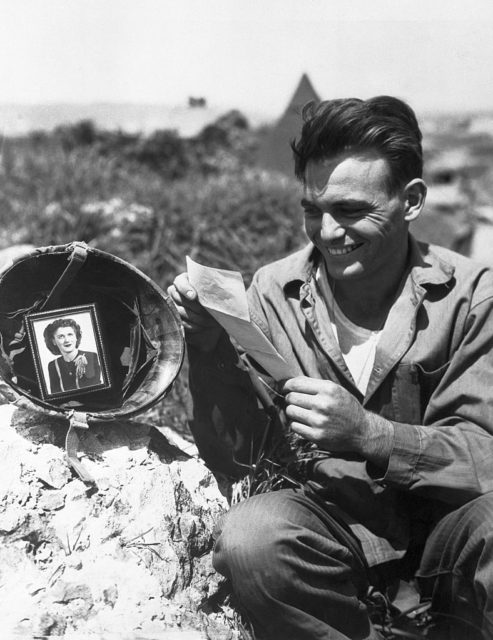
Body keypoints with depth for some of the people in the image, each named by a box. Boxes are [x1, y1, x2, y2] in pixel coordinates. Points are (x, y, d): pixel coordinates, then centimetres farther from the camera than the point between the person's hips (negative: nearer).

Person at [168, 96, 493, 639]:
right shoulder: (274, 291, -3)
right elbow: (229, 461, -3)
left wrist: (366, 434, -27)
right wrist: (211, 348, -19)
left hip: (443, 518, -1)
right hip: (330, 511, 2)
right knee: (247, 538, -30)